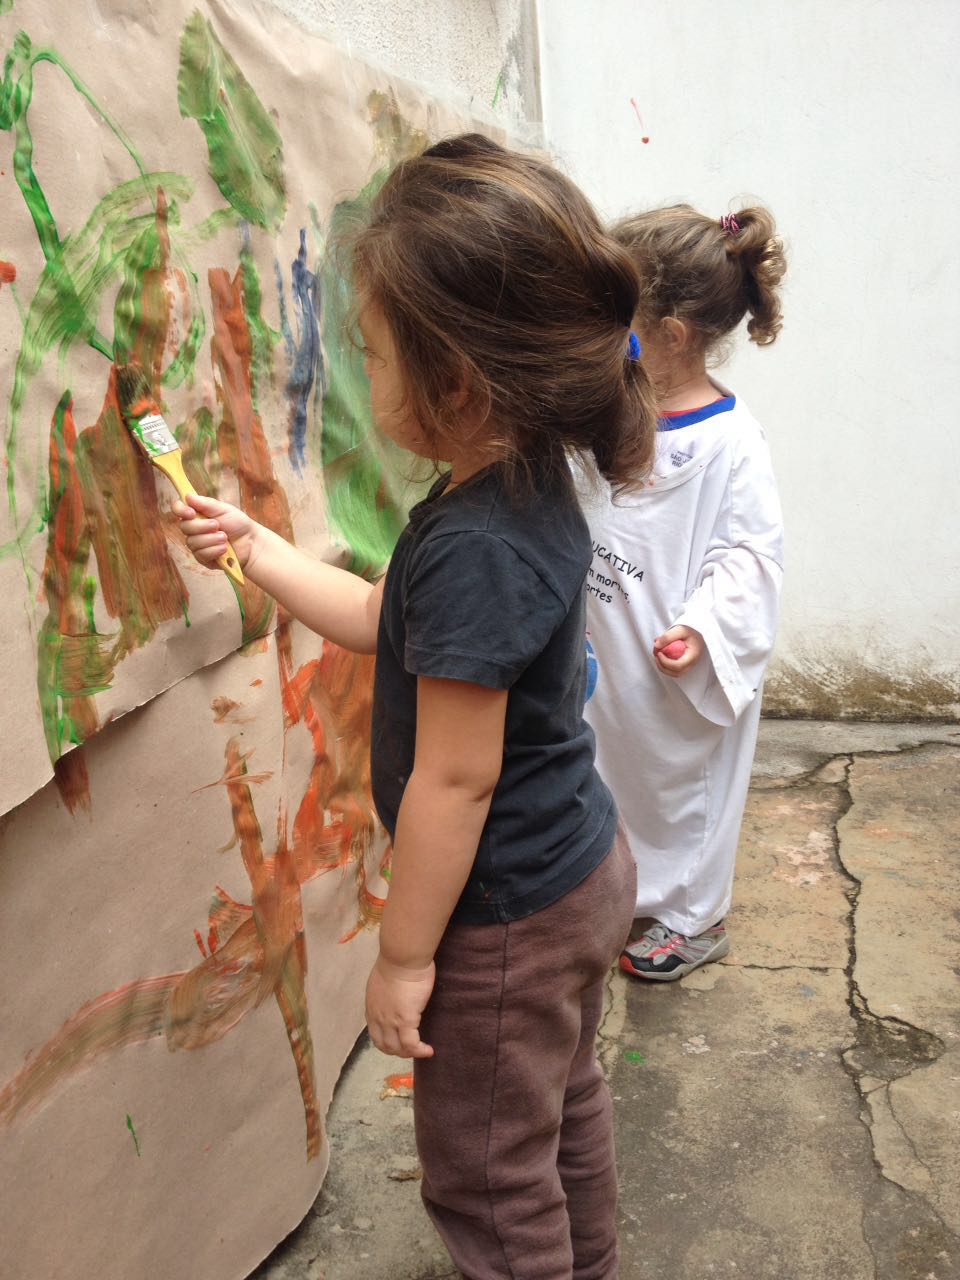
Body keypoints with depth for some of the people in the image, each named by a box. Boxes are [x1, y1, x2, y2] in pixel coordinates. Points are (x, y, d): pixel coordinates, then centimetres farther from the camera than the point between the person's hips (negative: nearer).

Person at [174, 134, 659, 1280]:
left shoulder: (470, 546, -32)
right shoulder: (532, 489, -1)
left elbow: (454, 779, -27)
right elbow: (385, 620, 11)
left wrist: (405, 955, -16)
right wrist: (259, 551, 11)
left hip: (507, 916, -10)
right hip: (580, 872, 10)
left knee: (487, 1175, 14)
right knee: (563, 1103, 30)